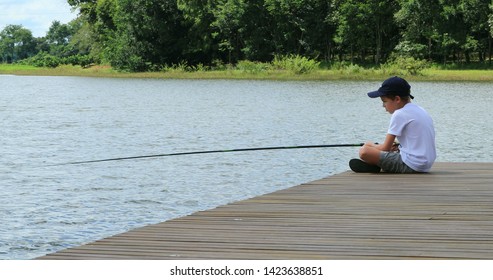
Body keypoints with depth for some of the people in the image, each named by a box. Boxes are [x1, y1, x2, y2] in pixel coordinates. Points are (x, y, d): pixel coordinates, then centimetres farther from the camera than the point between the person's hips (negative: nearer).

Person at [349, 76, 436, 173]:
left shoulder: (399, 114, -12)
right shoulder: (420, 111, 15)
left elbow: (385, 148, -8)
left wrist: (371, 146, 11)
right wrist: (398, 145, 15)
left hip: (411, 165, -10)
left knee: (364, 151, -15)